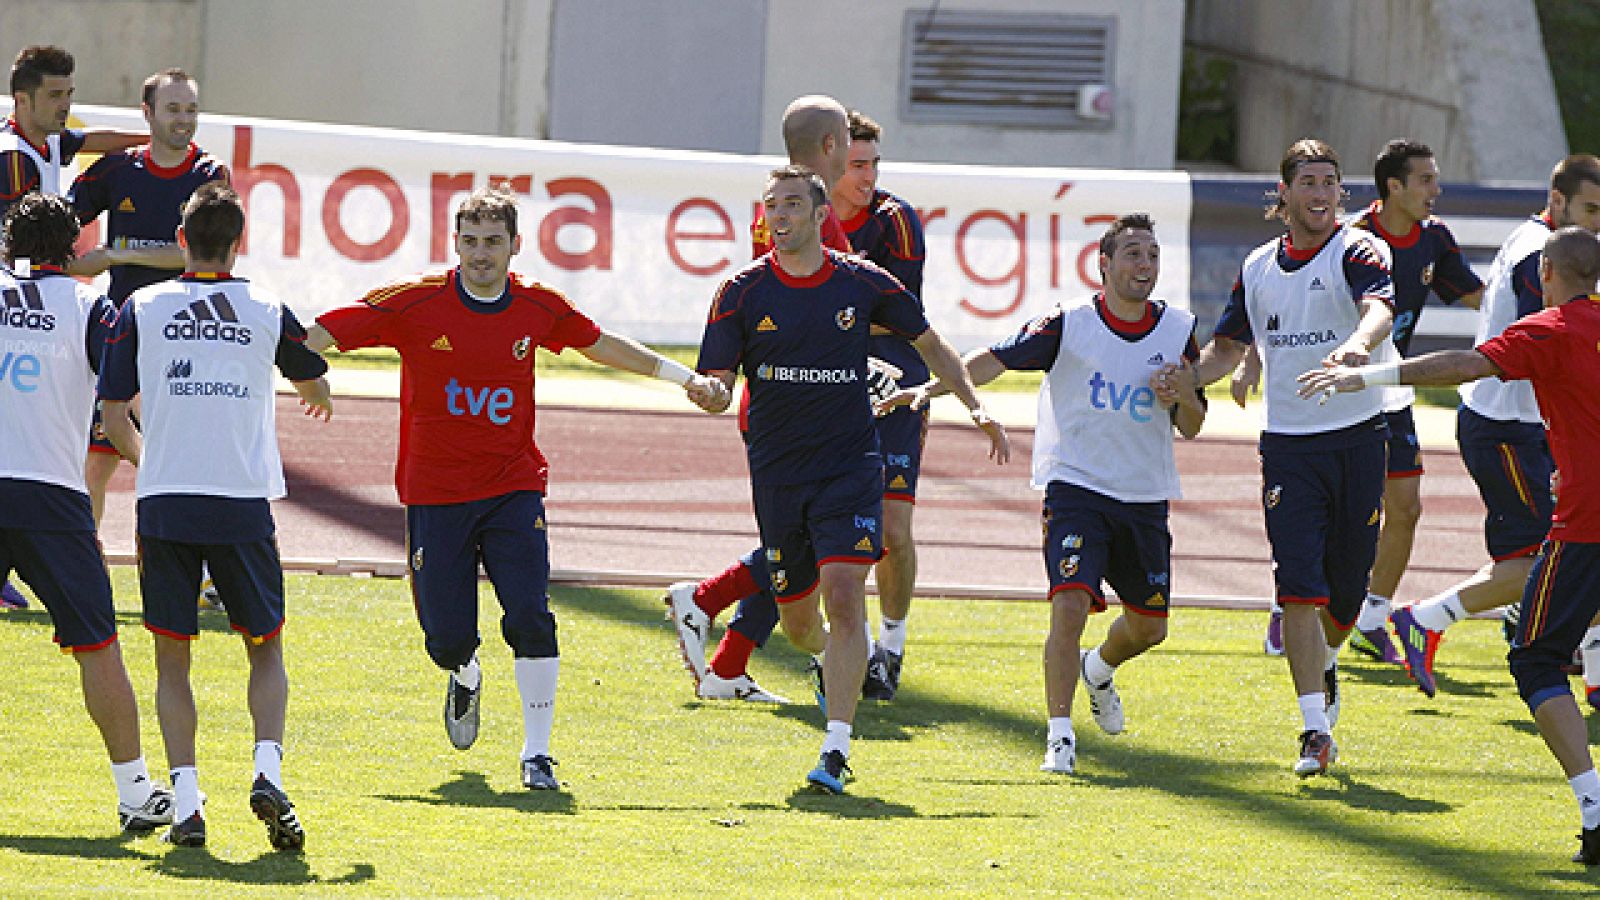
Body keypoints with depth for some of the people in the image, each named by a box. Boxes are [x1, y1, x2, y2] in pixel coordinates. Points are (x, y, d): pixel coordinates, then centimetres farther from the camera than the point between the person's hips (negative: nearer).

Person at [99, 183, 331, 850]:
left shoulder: (139, 309, 2)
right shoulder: (268, 310, 4)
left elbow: (114, 420, 3)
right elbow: (314, 384, 24)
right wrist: (319, 401, 50)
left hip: (164, 503, 0)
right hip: (243, 504, 0)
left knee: (172, 658, 8)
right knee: (266, 648, 13)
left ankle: (186, 801, -4)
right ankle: (268, 770, -9)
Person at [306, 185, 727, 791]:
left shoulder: (538, 307, 0)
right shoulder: (416, 303, -9)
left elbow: (602, 344, 18)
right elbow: (323, 334, -7)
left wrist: (685, 377, 22)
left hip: (513, 486, 1)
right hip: (434, 493, -1)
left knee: (530, 618, -16)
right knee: (448, 638, -1)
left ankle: (537, 753, -4)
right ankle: (465, 679, 38)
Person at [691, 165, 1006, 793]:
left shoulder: (863, 283, 0)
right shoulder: (742, 292, -1)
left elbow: (929, 344, 14)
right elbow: (716, 384, -2)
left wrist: (976, 406, 5)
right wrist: (711, 395, -27)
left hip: (850, 464, -2)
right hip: (777, 472, 2)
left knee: (843, 594, -19)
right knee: (797, 620, 10)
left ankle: (835, 749, -20)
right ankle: (831, 661, 48)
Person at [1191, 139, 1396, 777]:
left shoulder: (1357, 251, -5)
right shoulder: (1258, 267, 10)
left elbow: (1379, 308, -26)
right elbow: (1228, 347, 21)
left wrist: (1359, 342, -49)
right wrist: (1181, 377, 1)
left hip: (1357, 439, -2)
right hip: (1288, 447, 2)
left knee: (1346, 588, 8)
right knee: (1299, 588, -11)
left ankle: (1325, 665, 42)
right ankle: (1316, 731, -12)